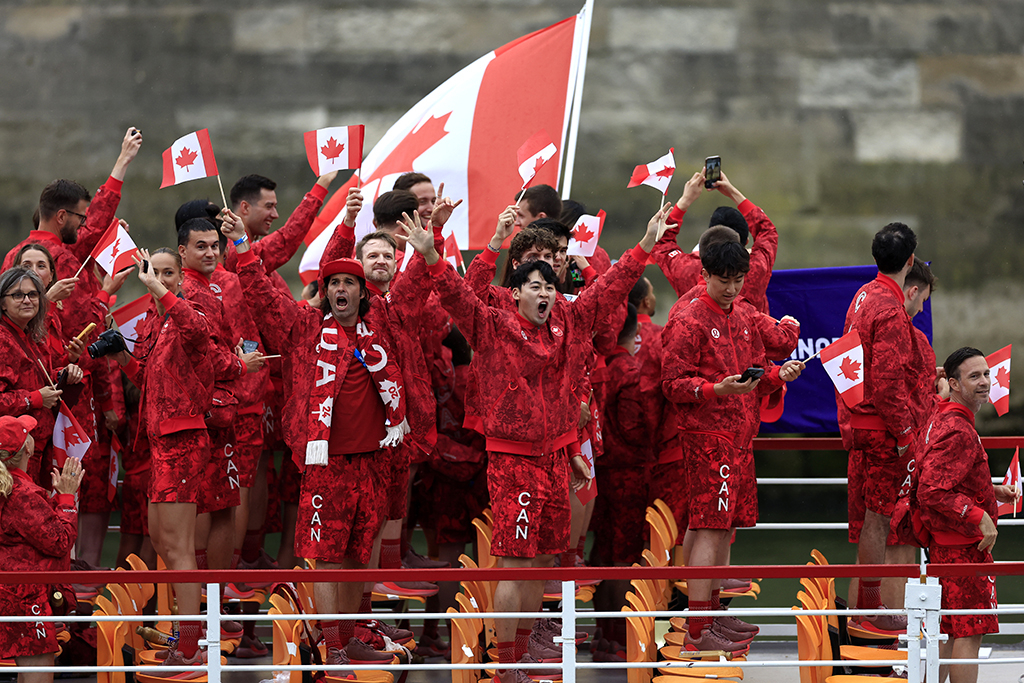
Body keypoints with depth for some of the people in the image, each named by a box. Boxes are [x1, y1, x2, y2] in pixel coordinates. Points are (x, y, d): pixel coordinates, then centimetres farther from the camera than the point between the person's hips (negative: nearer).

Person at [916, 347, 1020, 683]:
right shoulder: (957, 431, -20)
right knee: (969, 632, -8)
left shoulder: (942, 419, 13)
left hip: (943, 542, 10)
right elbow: (932, 491, -27)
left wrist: (992, 492, 16)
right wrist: (980, 517, -23)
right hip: (963, 545, -10)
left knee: (948, 630, 16)